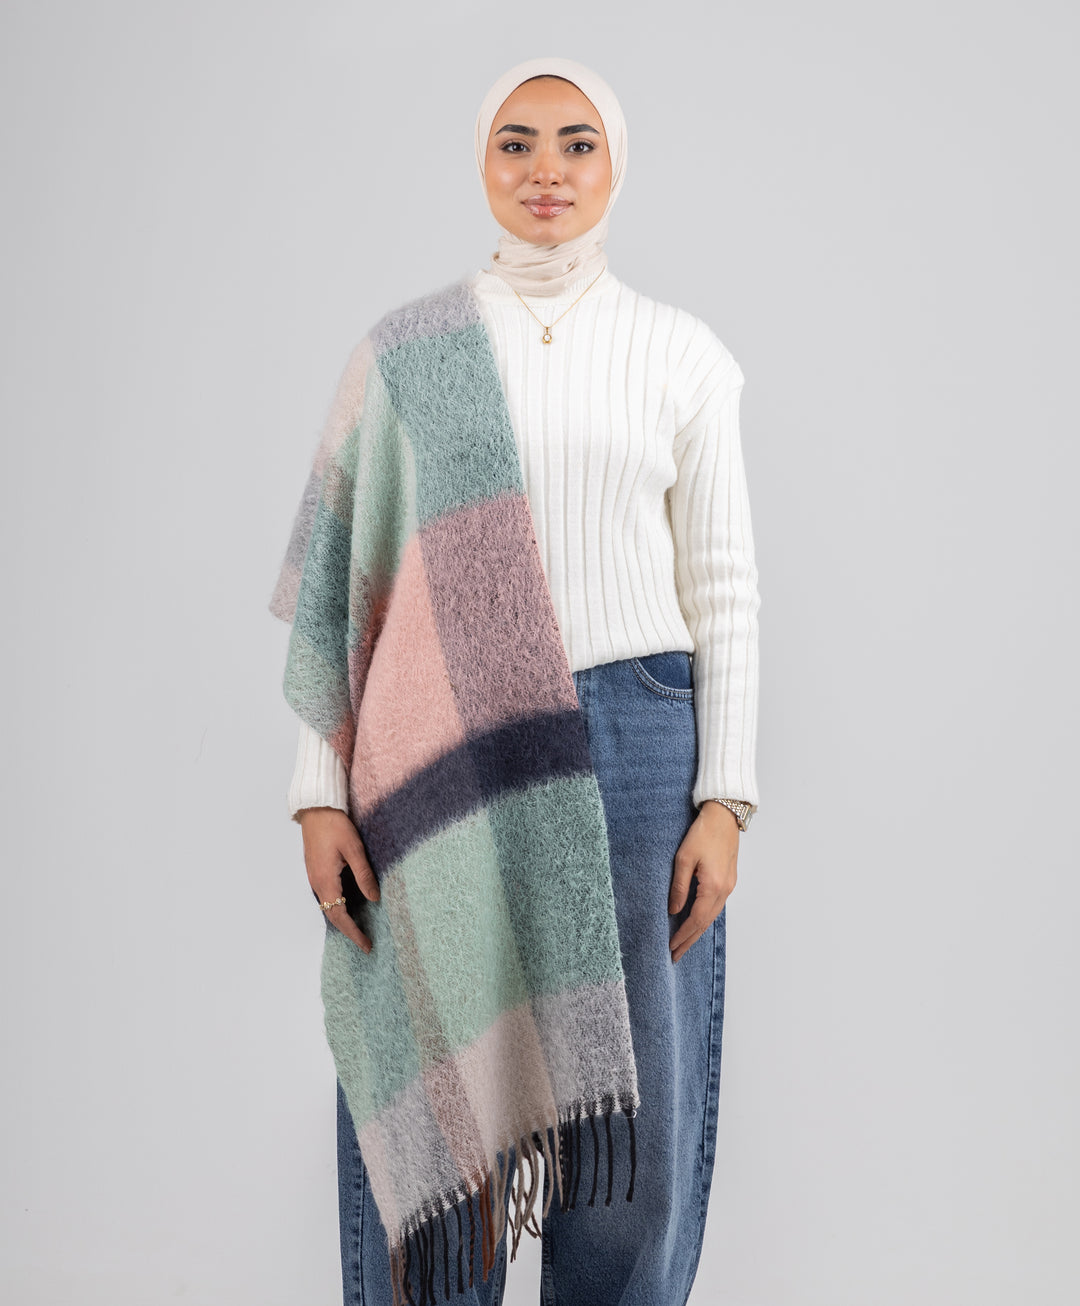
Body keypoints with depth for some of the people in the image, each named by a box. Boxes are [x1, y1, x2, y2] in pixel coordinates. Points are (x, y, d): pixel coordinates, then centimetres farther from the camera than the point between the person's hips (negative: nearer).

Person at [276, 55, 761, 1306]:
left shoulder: (682, 353, 6)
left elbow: (723, 591, 4)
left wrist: (725, 801, -3)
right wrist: (321, 793, -2)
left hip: (636, 744, 0)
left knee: (632, 1101, 8)